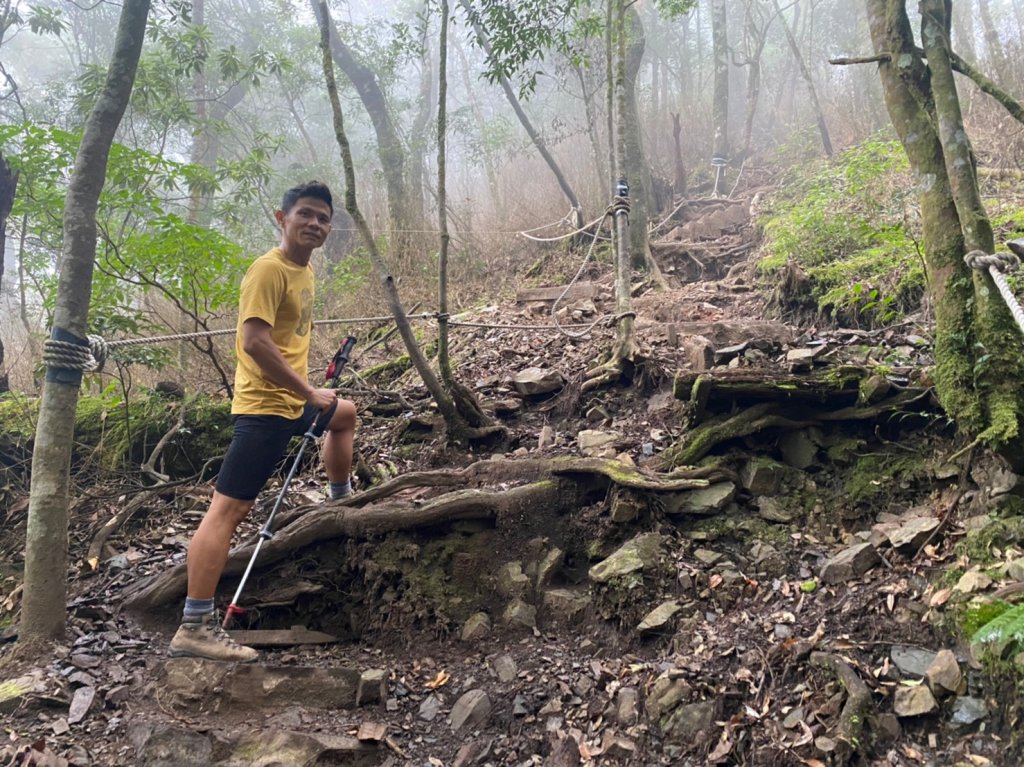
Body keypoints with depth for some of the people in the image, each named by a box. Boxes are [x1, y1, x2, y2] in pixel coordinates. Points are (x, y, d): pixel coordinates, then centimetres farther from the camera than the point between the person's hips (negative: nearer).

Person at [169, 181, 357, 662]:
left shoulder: (303, 271, 12)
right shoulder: (269, 269, -16)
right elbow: (254, 342, -25)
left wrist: (306, 391, 17)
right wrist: (309, 392, -21)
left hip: (293, 401, 10)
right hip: (265, 405, -10)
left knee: (344, 414, 34)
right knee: (229, 508, -11)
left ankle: (341, 500, 51)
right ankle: (194, 627, -10)